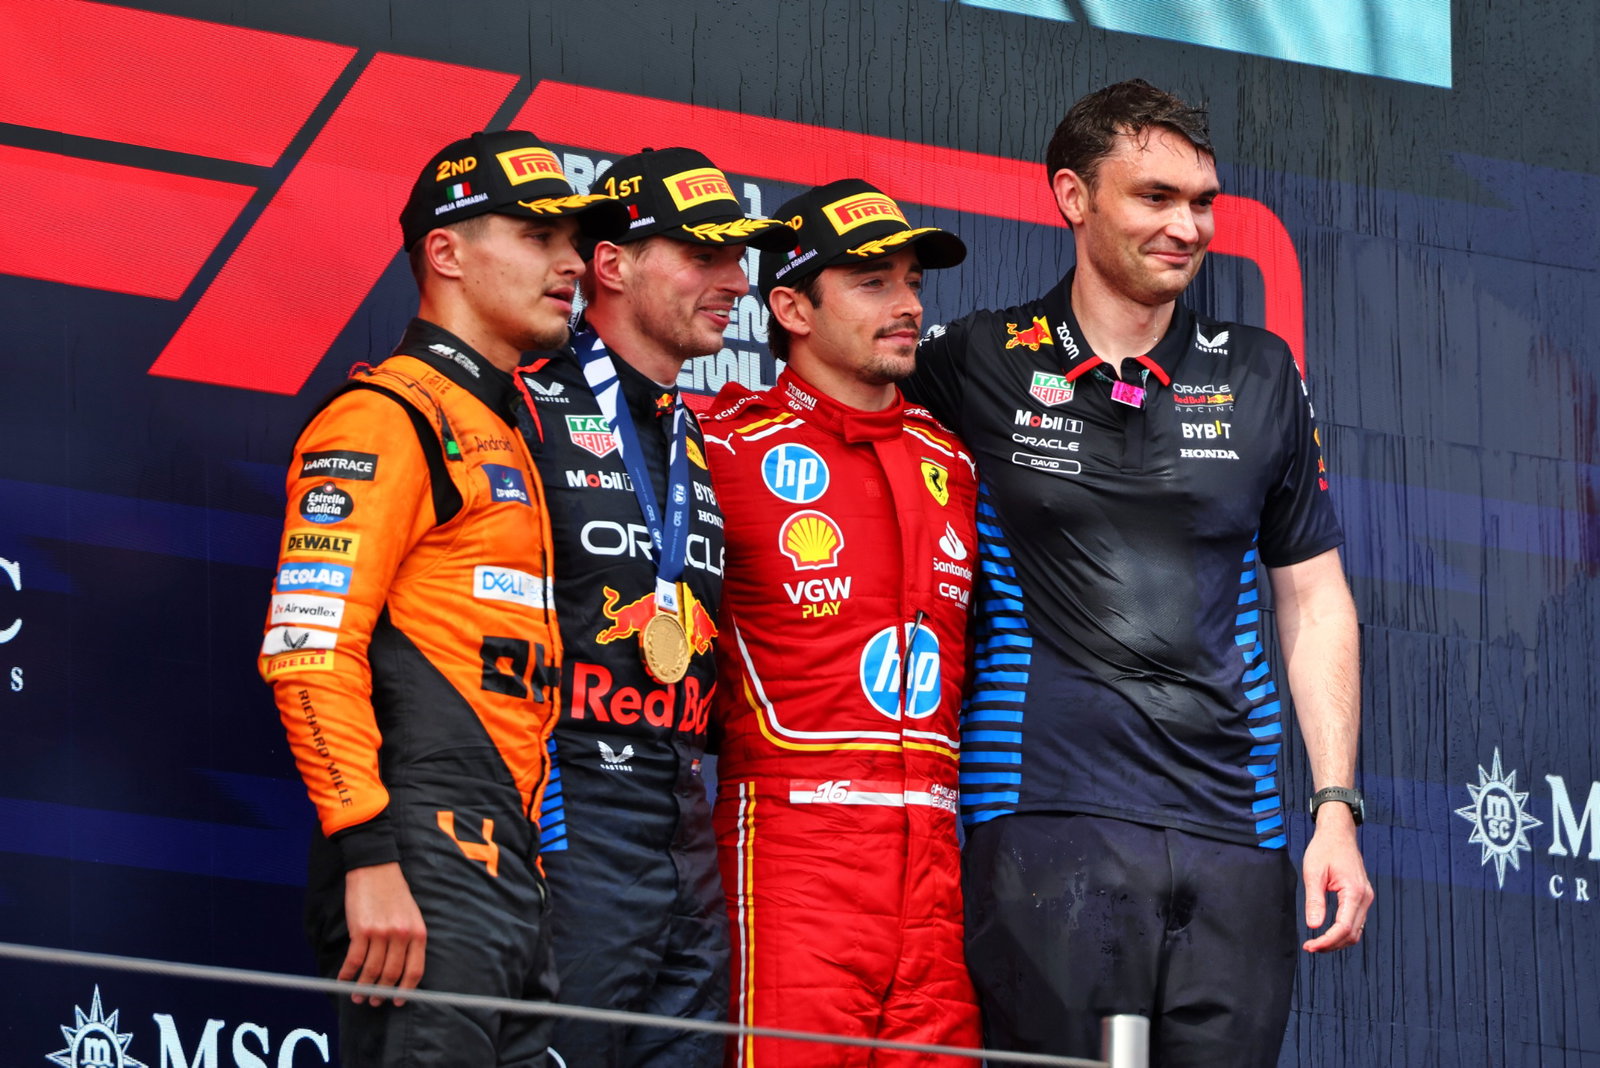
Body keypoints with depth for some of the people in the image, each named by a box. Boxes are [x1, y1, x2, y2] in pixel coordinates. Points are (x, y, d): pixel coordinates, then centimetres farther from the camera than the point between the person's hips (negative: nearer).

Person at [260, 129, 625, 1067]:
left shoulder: (509, 428, 23)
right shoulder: (387, 420, -6)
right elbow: (309, 652, -16)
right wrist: (369, 857, -22)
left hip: (509, 874, 9)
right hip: (423, 873, -9)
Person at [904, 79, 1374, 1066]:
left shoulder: (1258, 375, 13)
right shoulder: (978, 368, 4)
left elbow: (1315, 598, 15)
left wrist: (1337, 809, 6)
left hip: (1233, 834, 3)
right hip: (1047, 820, -3)